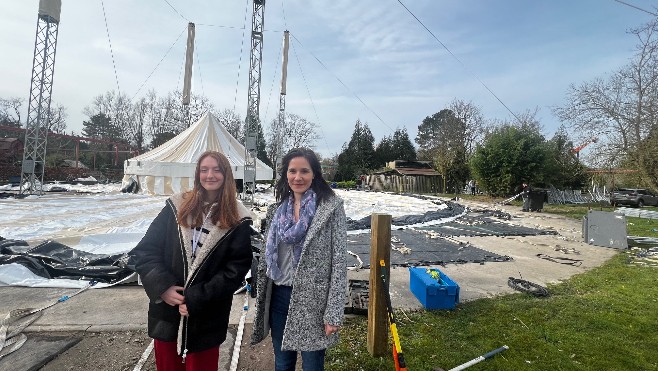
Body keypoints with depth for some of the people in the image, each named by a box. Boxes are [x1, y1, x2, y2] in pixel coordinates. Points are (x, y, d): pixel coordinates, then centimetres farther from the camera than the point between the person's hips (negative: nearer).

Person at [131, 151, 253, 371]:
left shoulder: (237, 220, -7)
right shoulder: (176, 206, -1)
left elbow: (236, 268, -10)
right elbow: (145, 251, 0)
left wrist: (197, 299, -14)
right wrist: (162, 287, -13)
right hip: (166, 311, 2)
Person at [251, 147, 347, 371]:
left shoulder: (331, 206, -11)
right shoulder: (280, 207, 5)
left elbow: (339, 261, -13)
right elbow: (269, 254, 12)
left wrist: (334, 313, -15)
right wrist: (261, 296, 12)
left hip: (312, 299, -5)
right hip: (279, 295, 5)